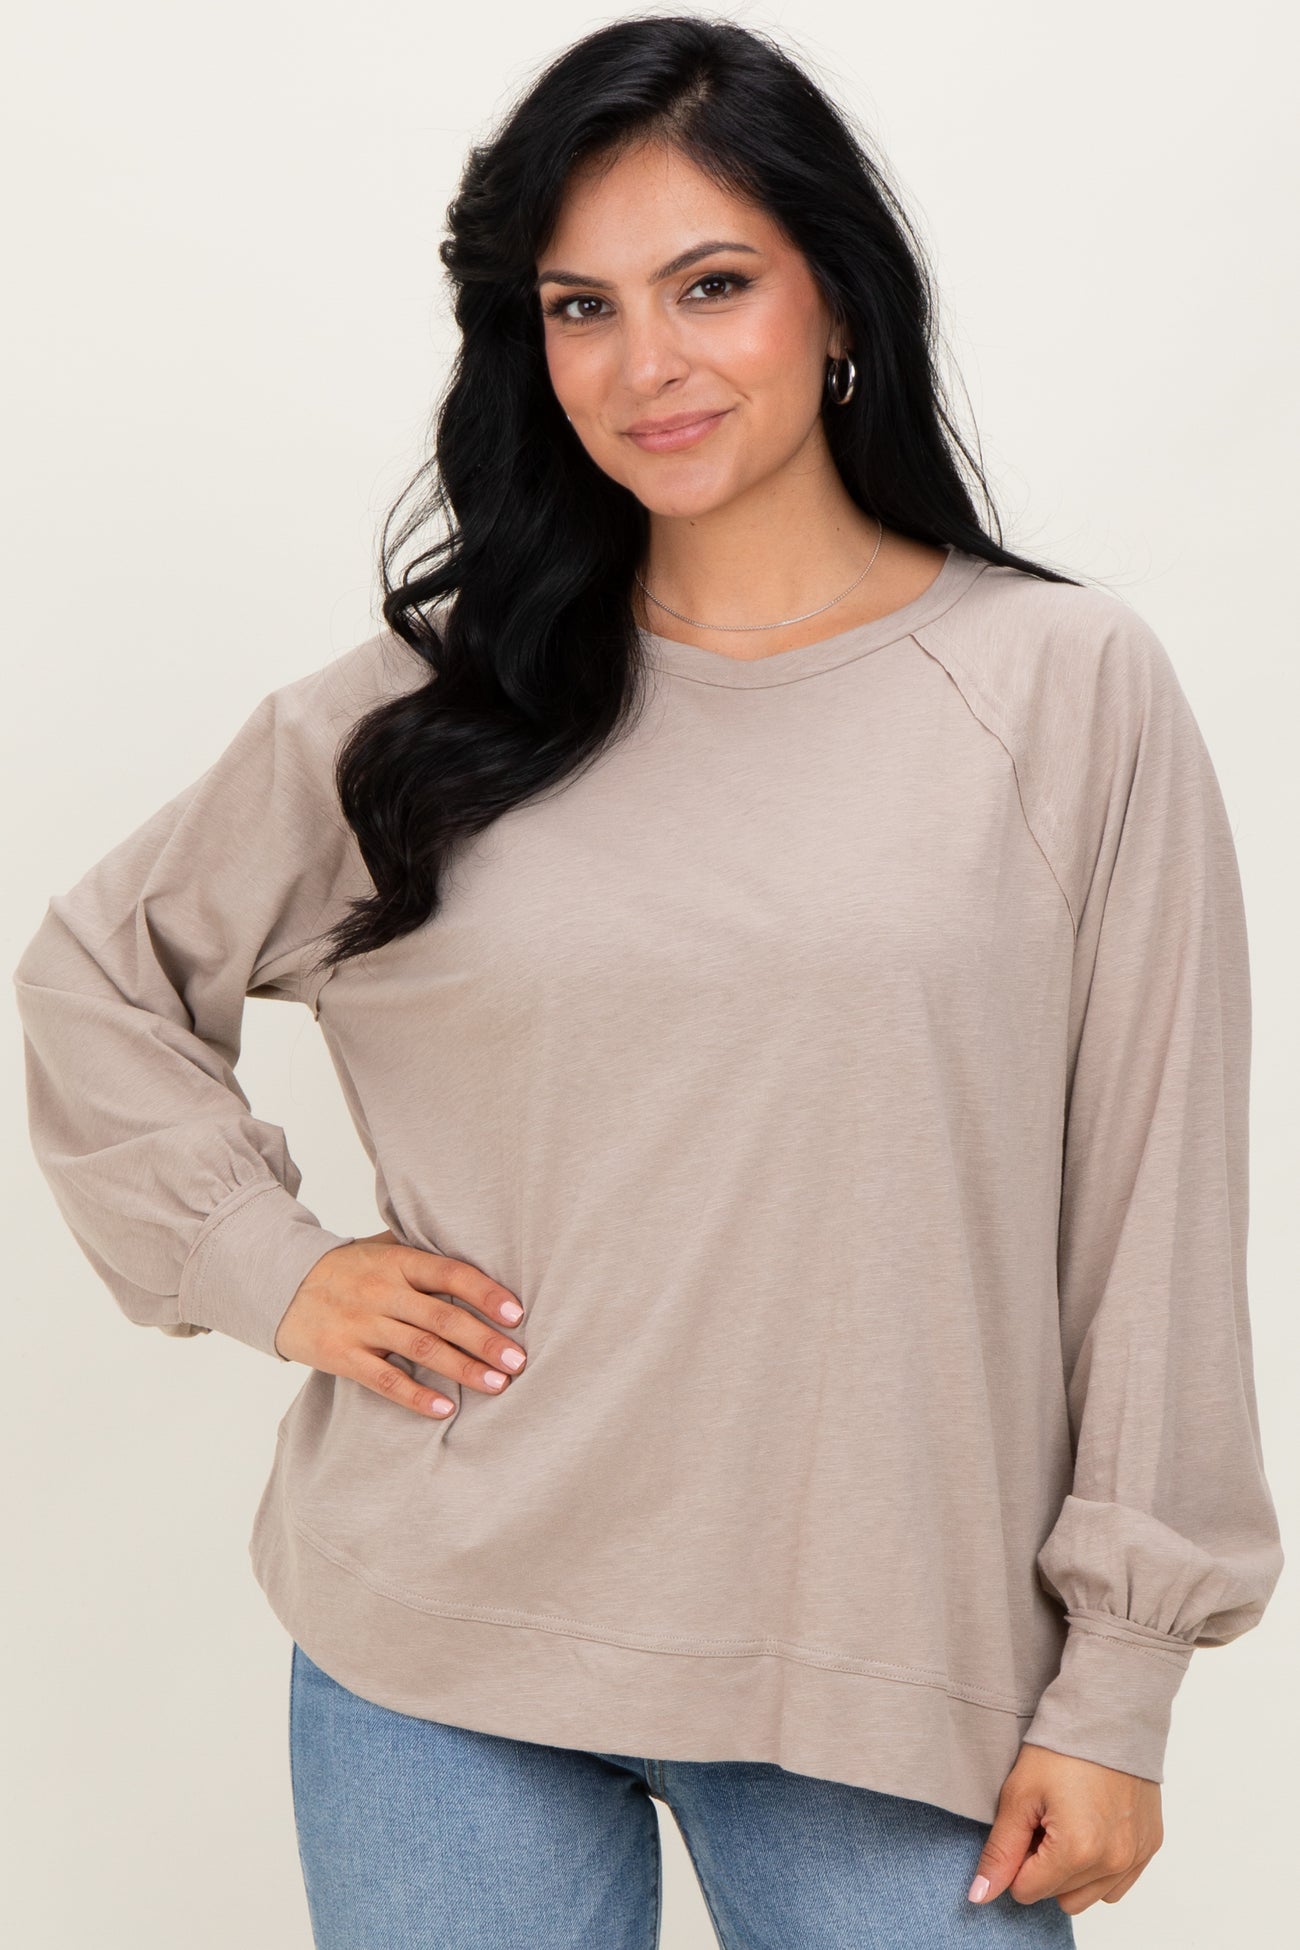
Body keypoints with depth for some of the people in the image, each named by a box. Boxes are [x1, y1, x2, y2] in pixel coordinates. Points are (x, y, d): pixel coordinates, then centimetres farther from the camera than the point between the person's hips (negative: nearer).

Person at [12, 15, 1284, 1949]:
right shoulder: (428, 707, 2)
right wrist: (267, 1262, 2)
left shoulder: (1071, 687, -3)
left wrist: (1118, 1686, -3)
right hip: (444, 1654, 2)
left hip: (897, 1669, -1)